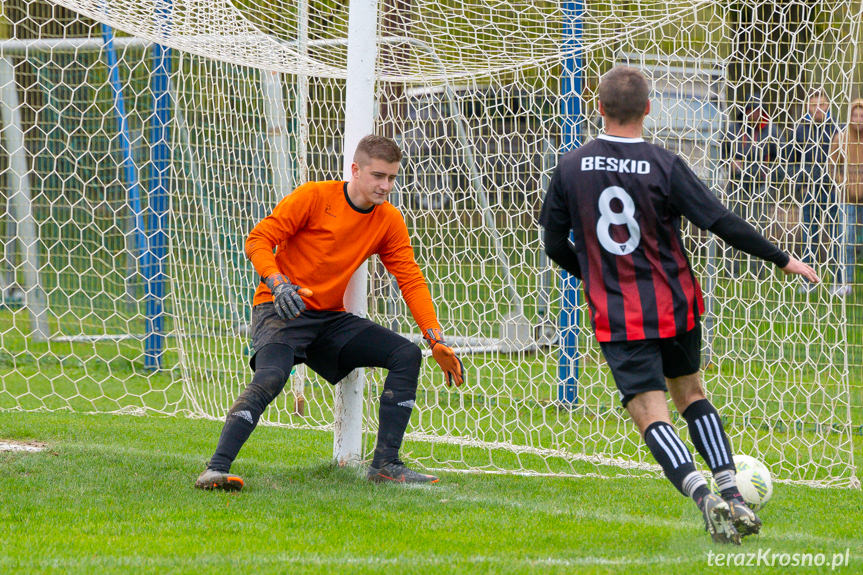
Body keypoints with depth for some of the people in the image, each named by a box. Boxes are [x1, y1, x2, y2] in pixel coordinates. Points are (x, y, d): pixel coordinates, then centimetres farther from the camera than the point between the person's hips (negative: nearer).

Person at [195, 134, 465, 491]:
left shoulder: (389, 221, 5)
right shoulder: (315, 197, -11)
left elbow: (411, 281, 5)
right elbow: (258, 240, -11)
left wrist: (436, 340, -6)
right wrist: (277, 283, -29)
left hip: (331, 318, 6)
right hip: (281, 312, -6)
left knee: (407, 355, -7)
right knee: (271, 375, -34)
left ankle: (385, 464, -3)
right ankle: (217, 468, -37)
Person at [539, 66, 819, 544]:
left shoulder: (570, 168, -3)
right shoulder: (664, 166, -10)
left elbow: (555, 244, 5)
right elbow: (722, 223, -10)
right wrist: (783, 260, 2)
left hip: (616, 317, -1)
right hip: (676, 307, 1)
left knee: (651, 415, -5)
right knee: (690, 393, 22)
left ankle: (703, 496, -29)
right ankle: (733, 495, 11)